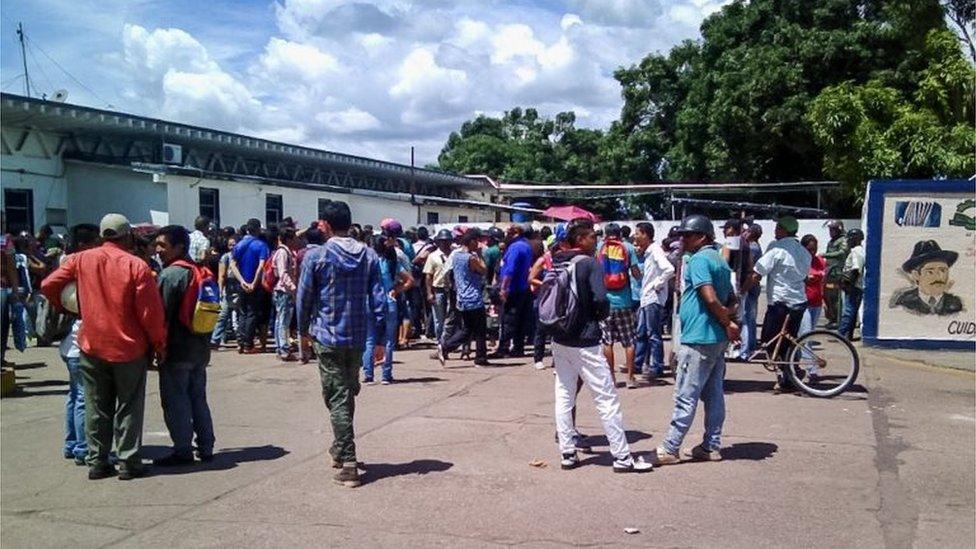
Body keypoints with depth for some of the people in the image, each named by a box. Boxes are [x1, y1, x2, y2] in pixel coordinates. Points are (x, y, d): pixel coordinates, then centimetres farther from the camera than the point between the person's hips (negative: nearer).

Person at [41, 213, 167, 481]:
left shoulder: (81, 260, -2)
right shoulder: (136, 265, -13)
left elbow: (48, 285, 1)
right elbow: (151, 311, -13)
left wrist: (65, 308, 19)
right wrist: (159, 345, -1)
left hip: (92, 346, 3)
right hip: (129, 348, -3)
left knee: (96, 407, 13)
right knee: (128, 407, 7)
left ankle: (97, 462, 17)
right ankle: (128, 463, 9)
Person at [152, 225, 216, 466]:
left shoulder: (169, 275, -16)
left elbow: (163, 315, -18)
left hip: (176, 351, -8)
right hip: (200, 349, 8)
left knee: (175, 402, 0)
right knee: (198, 398, 15)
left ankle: (182, 451, 4)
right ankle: (206, 447, 19)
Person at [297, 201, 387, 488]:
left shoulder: (316, 256, -8)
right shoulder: (369, 256, 2)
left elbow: (304, 298, -3)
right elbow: (379, 300, -1)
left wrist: (304, 330, 14)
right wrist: (381, 339, 4)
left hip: (328, 337, -4)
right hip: (358, 337, 4)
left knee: (337, 399, 0)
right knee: (349, 394, 20)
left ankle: (348, 463, -4)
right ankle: (341, 448, 37)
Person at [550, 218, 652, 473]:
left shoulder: (556, 263, 6)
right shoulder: (590, 264, -13)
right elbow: (601, 301, -20)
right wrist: (601, 315, 0)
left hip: (559, 339, 7)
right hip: (584, 341, -7)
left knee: (563, 395, 12)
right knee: (607, 397, 0)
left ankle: (567, 452, 17)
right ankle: (622, 456, 4)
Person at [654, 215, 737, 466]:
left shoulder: (699, 259, -13)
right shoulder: (720, 260, 17)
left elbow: (710, 299, -22)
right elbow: (733, 301, 19)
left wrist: (727, 323, -10)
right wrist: (729, 319, 1)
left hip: (698, 339, -10)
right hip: (718, 339, 10)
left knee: (685, 397, -6)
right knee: (714, 395, 12)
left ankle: (670, 449, -1)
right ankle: (711, 446, 18)